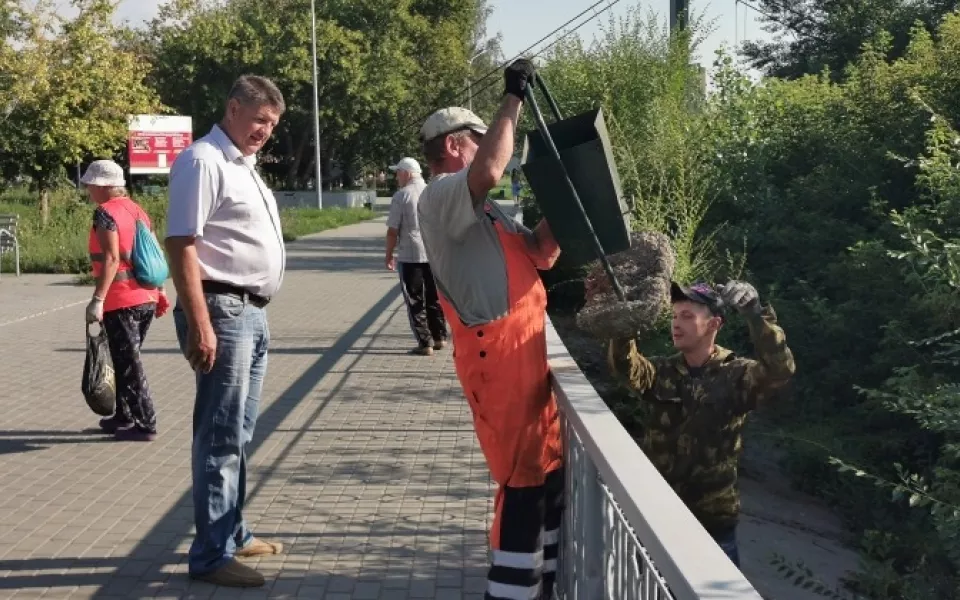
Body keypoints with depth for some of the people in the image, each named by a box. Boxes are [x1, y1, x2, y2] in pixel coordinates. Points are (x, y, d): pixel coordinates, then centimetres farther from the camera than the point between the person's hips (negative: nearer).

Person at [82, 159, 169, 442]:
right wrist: (159, 291, 19)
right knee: (127, 360, 18)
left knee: (128, 364, -2)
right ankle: (124, 416, 27)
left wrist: (98, 299, -21)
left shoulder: (105, 213, -11)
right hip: (146, 298, 8)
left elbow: (111, 259, -20)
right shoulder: (137, 210, 14)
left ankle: (146, 424, -1)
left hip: (121, 301, -8)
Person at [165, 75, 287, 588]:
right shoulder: (203, 162, -12)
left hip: (252, 312, 10)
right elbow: (181, 245, -19)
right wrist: (199, 324, -25)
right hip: (223, 311, -10)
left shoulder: (243, 165, 18)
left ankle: (233, 533, 27)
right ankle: (211, 555, 1)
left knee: (238, 434, 16)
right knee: (220, 435, -5)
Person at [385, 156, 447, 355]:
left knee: (415, 302, 2)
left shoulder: (402, 195, -9)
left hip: (410, 255, -5)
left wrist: (389, 255, 1)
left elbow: (393, 230, -10)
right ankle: (439, 337, 22)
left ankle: (425, 342, 1)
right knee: (434, 298, 17)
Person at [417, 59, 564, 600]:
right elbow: (490, 172, -30)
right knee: (525, 478, -8)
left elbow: (539, 254, 25)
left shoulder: (483, 210, 24)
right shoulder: (440, 197, -8)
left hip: (525, 352, 10)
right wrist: (514, 99, -19)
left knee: (549, 470, 15)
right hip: (496, 355, -10)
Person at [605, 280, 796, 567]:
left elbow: (780, 369, -23)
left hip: (713, 519, -3)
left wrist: (755, 311, -33)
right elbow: (624, 366, -17)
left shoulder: (736, 375, -5)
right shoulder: (661, 372, 3)